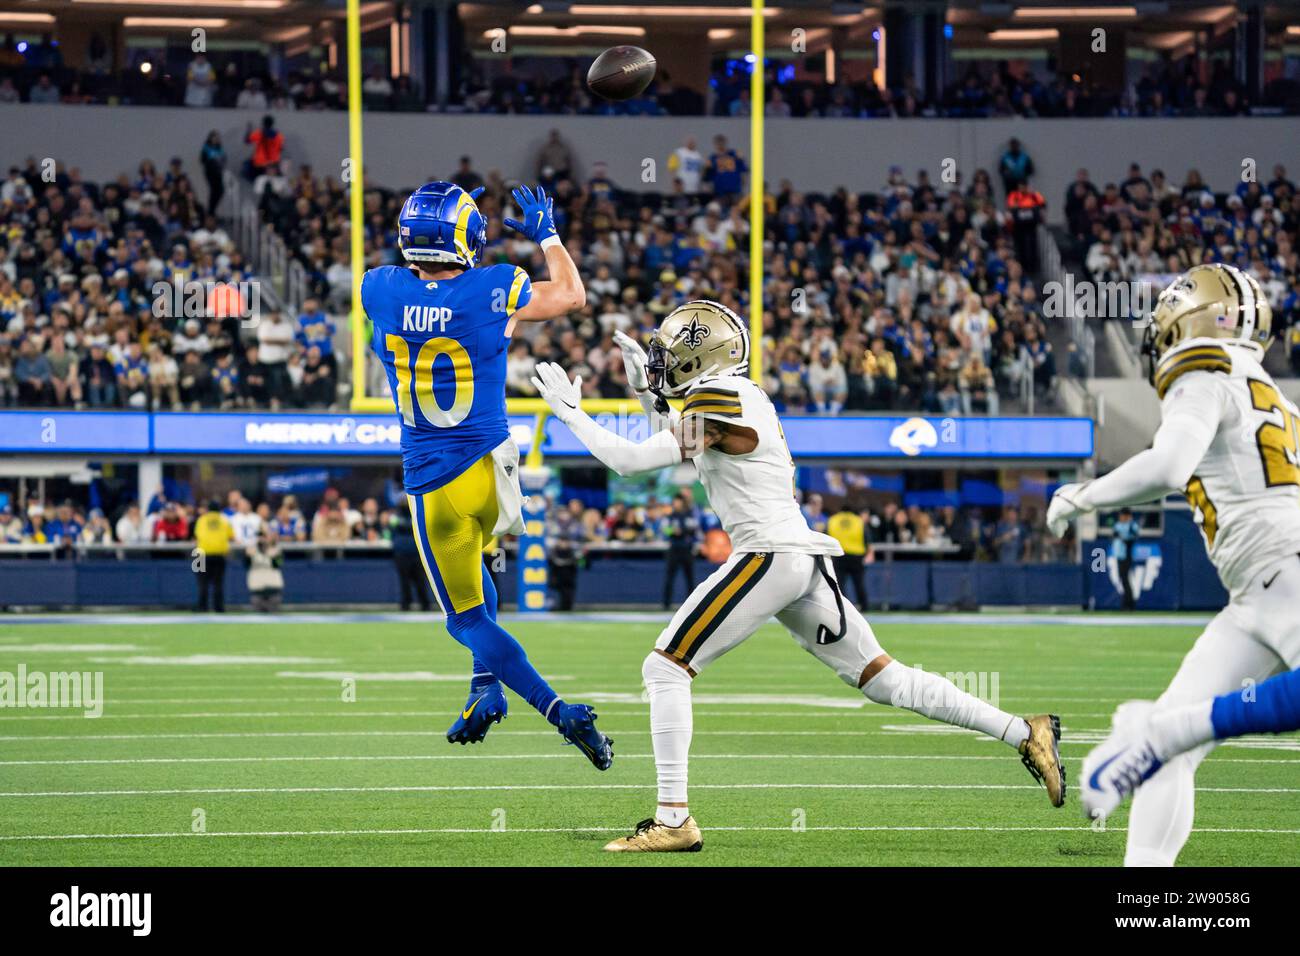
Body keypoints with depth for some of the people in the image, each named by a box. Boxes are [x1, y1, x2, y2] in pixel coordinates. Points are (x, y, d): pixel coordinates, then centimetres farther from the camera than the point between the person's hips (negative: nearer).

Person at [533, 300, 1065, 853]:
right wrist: (651, 399, 31)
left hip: (768, 555, -9)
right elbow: (684, 452, 36)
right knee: (885, 680, 12)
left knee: (666, 668, -6)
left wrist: (569, 413, 1)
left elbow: (630, 460, -10)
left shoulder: (716, 400, -8)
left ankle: (673, 820, -11)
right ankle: (1025, 734, 10)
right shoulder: (743, 396, 19)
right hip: (804, 558, 9)